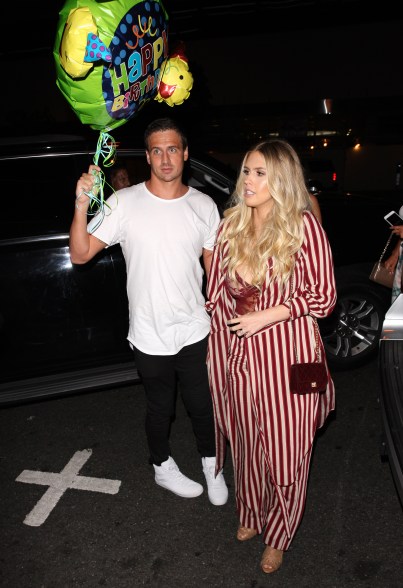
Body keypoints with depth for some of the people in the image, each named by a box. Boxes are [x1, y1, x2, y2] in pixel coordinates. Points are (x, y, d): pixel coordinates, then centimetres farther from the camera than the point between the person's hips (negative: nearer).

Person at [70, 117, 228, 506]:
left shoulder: (203, 206, -2)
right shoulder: (124, 204, -10)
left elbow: (214, 265, 5)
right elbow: (80, 254, -13)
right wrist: (81, 205, -27)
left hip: (195, 332, 2)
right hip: (150, 337, -1)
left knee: (202, 405, 16)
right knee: (160, 409, 18)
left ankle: (210, 463, 44)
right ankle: (163, 466, 45)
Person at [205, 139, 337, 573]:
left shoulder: (304, 225, -10)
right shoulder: (231, 224, 4)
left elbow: (323, 296, -8)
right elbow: (216, 290, 9)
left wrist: (265, 317, -16)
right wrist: (215, 343, 10)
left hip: (286, 350, -3)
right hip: (235, 350, 4)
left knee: (286, 447, 9)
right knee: (245, 439, 19)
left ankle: (278, 537, 33)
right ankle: (250, 515, 45)